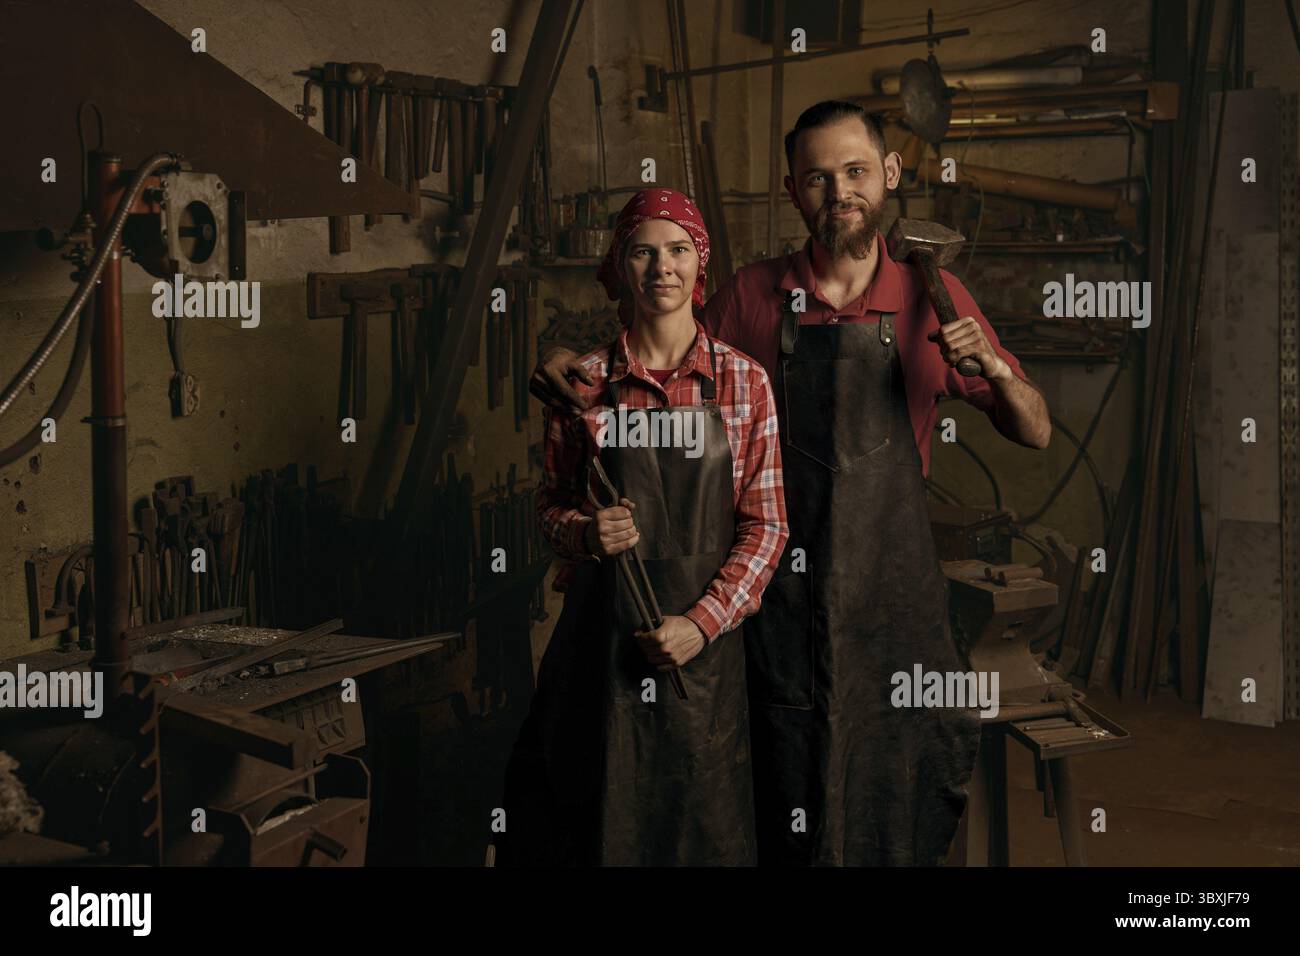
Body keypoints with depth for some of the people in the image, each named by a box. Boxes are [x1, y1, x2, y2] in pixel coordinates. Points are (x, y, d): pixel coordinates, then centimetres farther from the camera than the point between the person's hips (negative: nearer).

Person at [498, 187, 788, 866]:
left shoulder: (744, 382, 0)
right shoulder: (585, 382, 2)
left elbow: (766, 525, 0)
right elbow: (552, 503, 11)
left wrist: (704, 621, -11)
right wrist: (583, 532, -12)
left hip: (701, 638, 0)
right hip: (599, 633, 0)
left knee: (700, 827, 9)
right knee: (592, 819, 7)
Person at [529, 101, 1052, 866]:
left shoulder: (931, 296, 2)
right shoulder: (753, 297, 0)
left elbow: (1035, 433, 7)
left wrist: (992, 365, -14)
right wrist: (572, 368, -7)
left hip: (896, 591, 1)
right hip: (783, 594, 0)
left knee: (906, 810, 10)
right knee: (792, 821, 10)